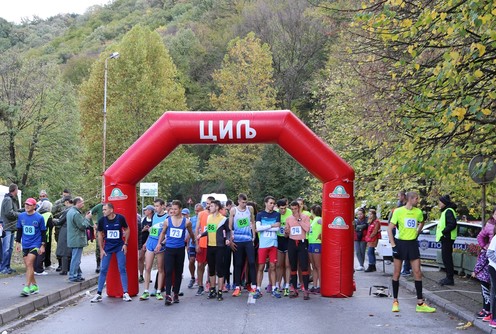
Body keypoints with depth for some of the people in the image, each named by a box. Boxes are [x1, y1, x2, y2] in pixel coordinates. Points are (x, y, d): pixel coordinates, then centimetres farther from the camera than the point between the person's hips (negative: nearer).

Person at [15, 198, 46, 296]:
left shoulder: (39, 217, -8)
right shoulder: (21, 216, 3)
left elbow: (43, 232, -2)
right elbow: (19, 230, 14)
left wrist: (43, 245, -4)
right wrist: (18, 242, 11)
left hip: (35, 244, -5)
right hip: (25, 245, 5)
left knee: (29, 264, -15)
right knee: (28, 266, 9)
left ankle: (27, 287, -13)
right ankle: (34, 285, 22)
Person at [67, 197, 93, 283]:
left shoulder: (70, 211, 14)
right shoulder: (76, 213, -20)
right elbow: (82, 226, -19)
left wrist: (85, 217, 9)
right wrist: (87, 218, -7)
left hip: (73, 239, 11)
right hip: (77, 239, -11)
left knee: (76, 258, 16)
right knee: (76, 258, -5)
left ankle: (78, 274, 24)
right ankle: (73, 276, -1)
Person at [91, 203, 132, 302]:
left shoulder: (120, 218, -11)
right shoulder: (102, 220, -7)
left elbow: (127, 230, 3)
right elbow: (100, 234, 4)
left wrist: (125, 244, -3)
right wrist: (101, 249, 0)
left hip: (120, 247, -1)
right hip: (107, 247, 1)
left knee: (122, 269, -1)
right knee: (103, 270, -1)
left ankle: (125, 293, 4)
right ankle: (98, 294, 6)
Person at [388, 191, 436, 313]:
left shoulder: (418, 212, 3)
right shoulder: (398, 211, -9)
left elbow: (421, 223, 26)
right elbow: (390, 228, -7)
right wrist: (393, 244, -13)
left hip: (413, 244, 3)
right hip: (400, 243, -3)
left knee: (417, 272, -1)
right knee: (397, 273, 3)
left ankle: (420, 303, 4)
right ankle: (395, 301, 14)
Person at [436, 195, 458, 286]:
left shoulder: (448, 211, -14)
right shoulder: (445, 211, 18)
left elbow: (452, 224, -24)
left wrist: (443, 231, -19)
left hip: (447, 238, -11)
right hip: (445, 238, 11)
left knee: (447, 258, -9)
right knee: (446, 258, 14)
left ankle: (450, 279, -6)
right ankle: (449, 277, 21)